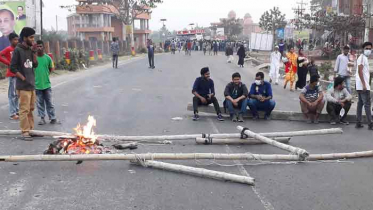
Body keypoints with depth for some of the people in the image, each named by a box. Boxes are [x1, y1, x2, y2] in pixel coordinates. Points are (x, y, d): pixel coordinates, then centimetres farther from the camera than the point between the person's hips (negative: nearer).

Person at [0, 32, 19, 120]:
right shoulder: (8, 49, -9)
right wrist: (8, 63, -15)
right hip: (12, 74, -7)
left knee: (17, 94, 15)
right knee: (12, 94, -3)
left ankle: (17, 111, 24)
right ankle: (12, 114, 2)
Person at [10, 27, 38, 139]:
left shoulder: (29, 50, 11)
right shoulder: (18, 50, -10)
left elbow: (35, 65, 8)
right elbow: (13, 67, -13)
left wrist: (33, 52, -1)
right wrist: (23, 79, -13)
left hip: (32, 85, 8)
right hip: (23, 86, -8)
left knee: (31, 109, 14)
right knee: (24, 109, -6)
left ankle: (31, 129, 23)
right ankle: (25, 132, -2)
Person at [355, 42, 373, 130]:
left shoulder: (364, 58, 19)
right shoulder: (362, 57, -11)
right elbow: (360, 71, -19)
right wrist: (364, 84, -22)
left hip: (360, 86, 10)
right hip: (363, 85, -10)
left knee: (360, 103, 10)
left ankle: (358, 123, 13)